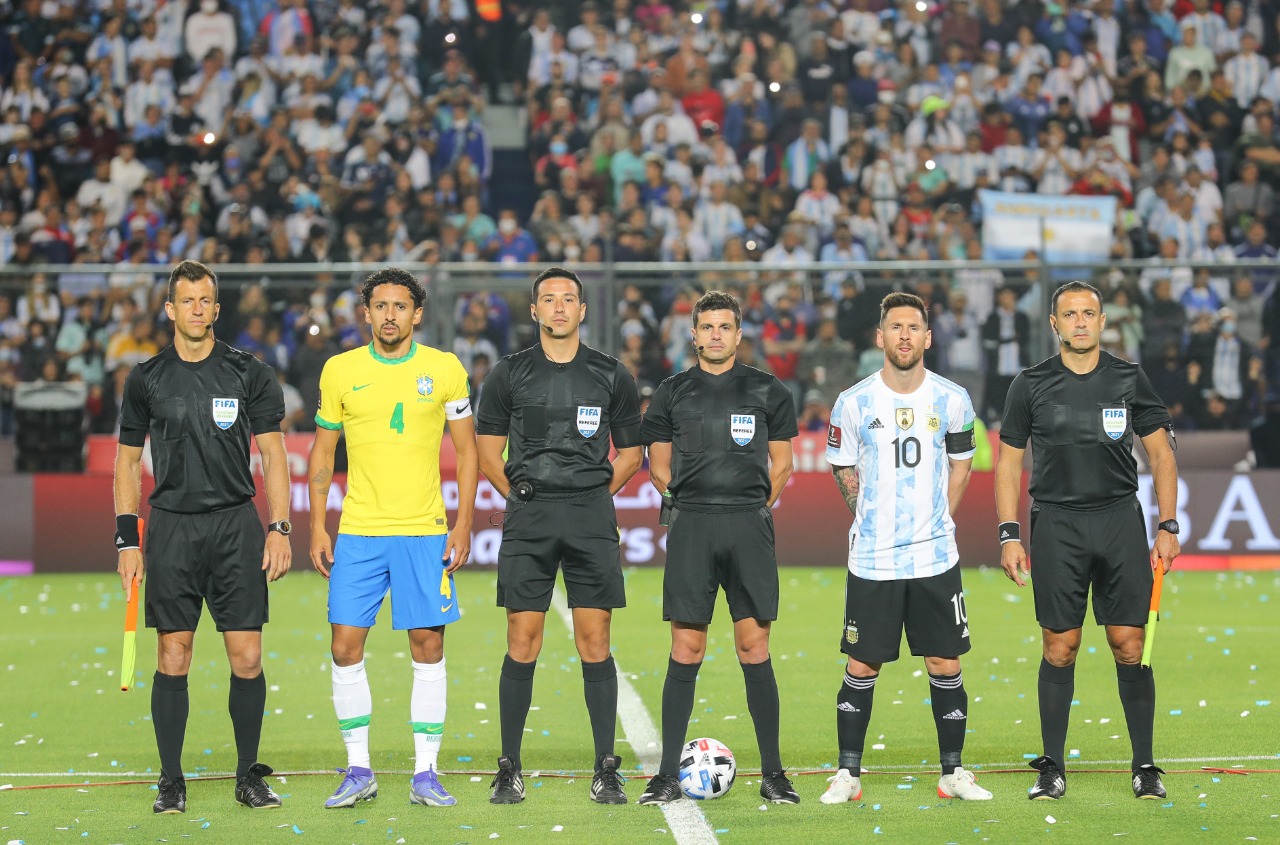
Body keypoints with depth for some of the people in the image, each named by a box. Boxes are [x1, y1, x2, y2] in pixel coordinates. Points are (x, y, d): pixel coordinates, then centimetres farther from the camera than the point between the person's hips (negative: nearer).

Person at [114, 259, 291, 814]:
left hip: (237, 525, 0)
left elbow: (273, 456, 5)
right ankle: (171, 782, 7)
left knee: (247, 659, -3)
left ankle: (249, 776, 10)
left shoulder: (250, 374, 4)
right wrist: (127, 541, 4)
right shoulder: (146, 379, 6)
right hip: (170, 529, 0)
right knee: (173, 659, -1)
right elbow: (128, 461, 11)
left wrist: (279, 529, -4)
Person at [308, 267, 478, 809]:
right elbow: (322, 452, 11)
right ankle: (358, 770, 9)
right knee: (346, 647, -3)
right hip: (358, 532, 1)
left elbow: (467, 450, 6)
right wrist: (317, 526, 3)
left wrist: (464, 526, -2)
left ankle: (426, 775, 7)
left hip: (425, 532, -1)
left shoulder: (446, 369, 2)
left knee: (428, 648, -1)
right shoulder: (340, 371, 4)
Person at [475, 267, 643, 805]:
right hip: (527, 521, 0)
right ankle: (509, 770, 4)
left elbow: (630, 453, 15)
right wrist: (523, 496, 4)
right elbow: (487, 452, 11)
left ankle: (606, 771, 3)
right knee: (522, 643, -2)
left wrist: (594, 496, 6)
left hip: (592, 520, 0)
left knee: (595, 642, -2)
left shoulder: (611, 376, 8)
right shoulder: (509, 375, 7)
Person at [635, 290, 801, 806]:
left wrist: (753, 508, 6)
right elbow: (659, 464, 14)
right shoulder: (673, 392, 9)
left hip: (749, 526, 0)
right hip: (691, 528, 0)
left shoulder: (768, 392, 8)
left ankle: (773, 774, 3)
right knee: (686, 652, -2)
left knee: (754, 648, -2)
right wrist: (693, 502, 6)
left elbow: (781, 463, 13)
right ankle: (668, 775, 2)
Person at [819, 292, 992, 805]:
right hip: (871, 561, -1)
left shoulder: (952, 400, 1)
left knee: (945, 665, 3)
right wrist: (875, 523, 9)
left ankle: (953, 773, 13)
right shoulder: (854, 402, -2)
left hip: (936, 558, 1)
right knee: (861, 668, 2)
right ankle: (848, 774, 11)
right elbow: (843, 470, 10)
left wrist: (935, 521, 9)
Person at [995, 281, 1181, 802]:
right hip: (1056, 524, 0)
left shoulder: (1129, 380, 5)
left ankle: (1145, 766, 7)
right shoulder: (1031, 385, 4)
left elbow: (1160, 453, 9)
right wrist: (1009, 535, 0)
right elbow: (1008, 462, 8)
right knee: (1060, 647, -1)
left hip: (1121, 519, 0)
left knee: (1129, 645, -2)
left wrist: (1167, 528, 2)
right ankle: (1052, 768, 8)